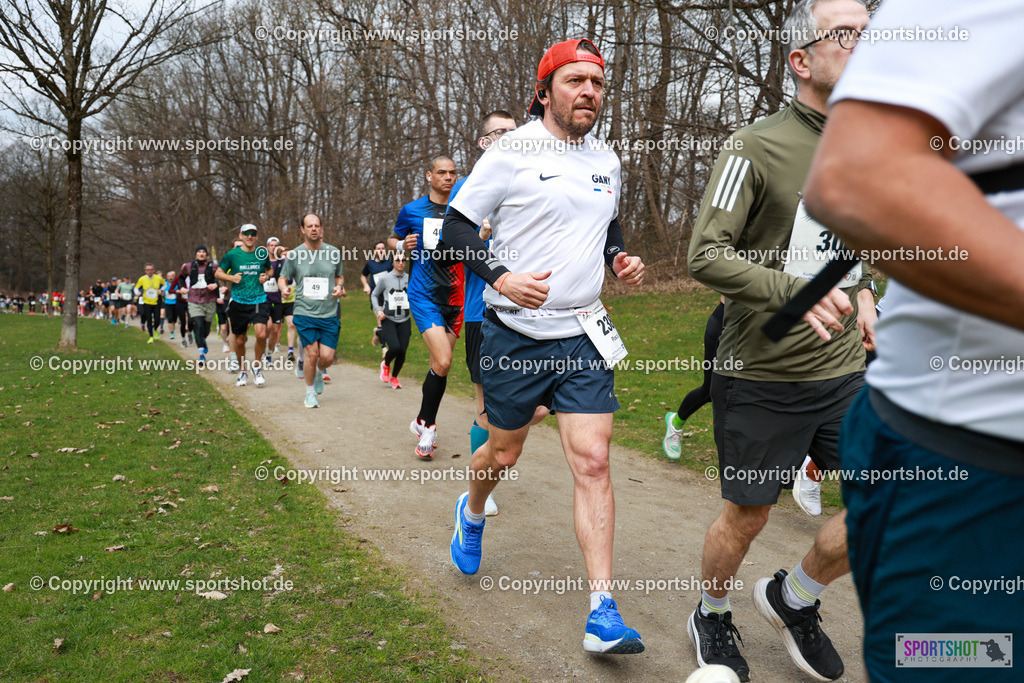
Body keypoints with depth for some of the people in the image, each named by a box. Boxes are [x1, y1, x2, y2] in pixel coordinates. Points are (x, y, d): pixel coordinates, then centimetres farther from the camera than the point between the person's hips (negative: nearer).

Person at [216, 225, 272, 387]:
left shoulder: (263, 254, 5)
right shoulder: (232, 255, 0)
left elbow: (269, 269, 23)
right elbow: (218, 273, 9)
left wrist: (266, 276, 1)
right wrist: (231, 278, -10)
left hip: (259, 301, 0)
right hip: (238, 302, 0)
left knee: (261, 334, -18)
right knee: (239, 340, 7)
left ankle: (257, 366, 5)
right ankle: (242, 371, 29)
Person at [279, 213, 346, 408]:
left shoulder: (334, 252, 5)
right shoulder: (294, 254, 0)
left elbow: (340, 275, 19)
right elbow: (283, 278, 11)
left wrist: (339, 287, -2)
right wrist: (284, 287, -12)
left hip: (329, 314, 2)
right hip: (304, 312, -1)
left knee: (327, 357, -4)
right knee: (312, 354, -10)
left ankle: (319, 373, 33)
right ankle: (310, 392, 14)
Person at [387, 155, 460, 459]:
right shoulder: (412, 211, 4)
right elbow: (393, 239, 19)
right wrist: (403, 245, -4)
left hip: (454, 297, 3)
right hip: (424, 296, -3)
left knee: (440, 363, 7)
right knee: (443, 362, -17)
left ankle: (422, 422, 28)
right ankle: (428, 427, 2)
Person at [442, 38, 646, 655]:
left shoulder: (607, 160, 10)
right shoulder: (512, 152, -8)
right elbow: (455, 232, -7)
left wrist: (622, 257, 5)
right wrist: (503, 278, -22)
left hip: (584, 336, 4)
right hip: (516, 334, -3)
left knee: (593, 462, -5)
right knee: (504, 454, 13)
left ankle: (604, 613, 1)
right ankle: (472, 513, 49)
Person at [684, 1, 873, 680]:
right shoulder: (757, 146, -13)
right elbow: (705, 256, -18)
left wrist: (862, 288, 7)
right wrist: (796, 292, -30)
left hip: (844, 370, 6)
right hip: (761, 376, -6)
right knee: (747, 516, 8)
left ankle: (793, 598, 29)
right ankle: (712, 617, 38)